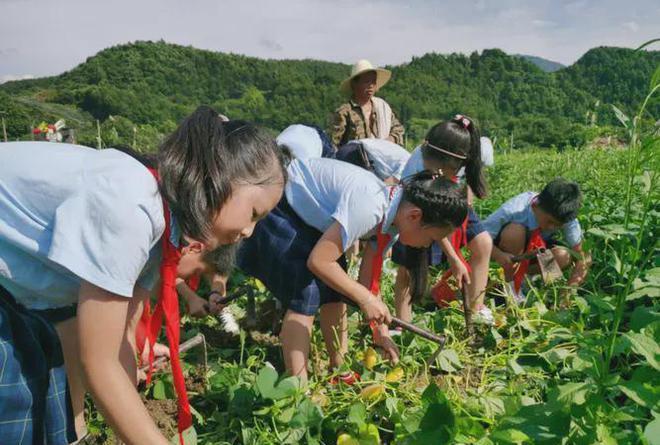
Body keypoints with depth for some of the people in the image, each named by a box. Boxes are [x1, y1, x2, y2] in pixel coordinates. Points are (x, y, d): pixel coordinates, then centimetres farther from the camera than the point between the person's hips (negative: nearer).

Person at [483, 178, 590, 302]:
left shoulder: (566, 217, -25)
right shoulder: (513, 211, -35)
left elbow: (581, 257, -20)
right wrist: (499, 255, -49)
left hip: (537, 248, 3)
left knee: (564, 257, -28)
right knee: (515, 231, -37)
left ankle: (521, 278, -1)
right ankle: (509, 285, -16)